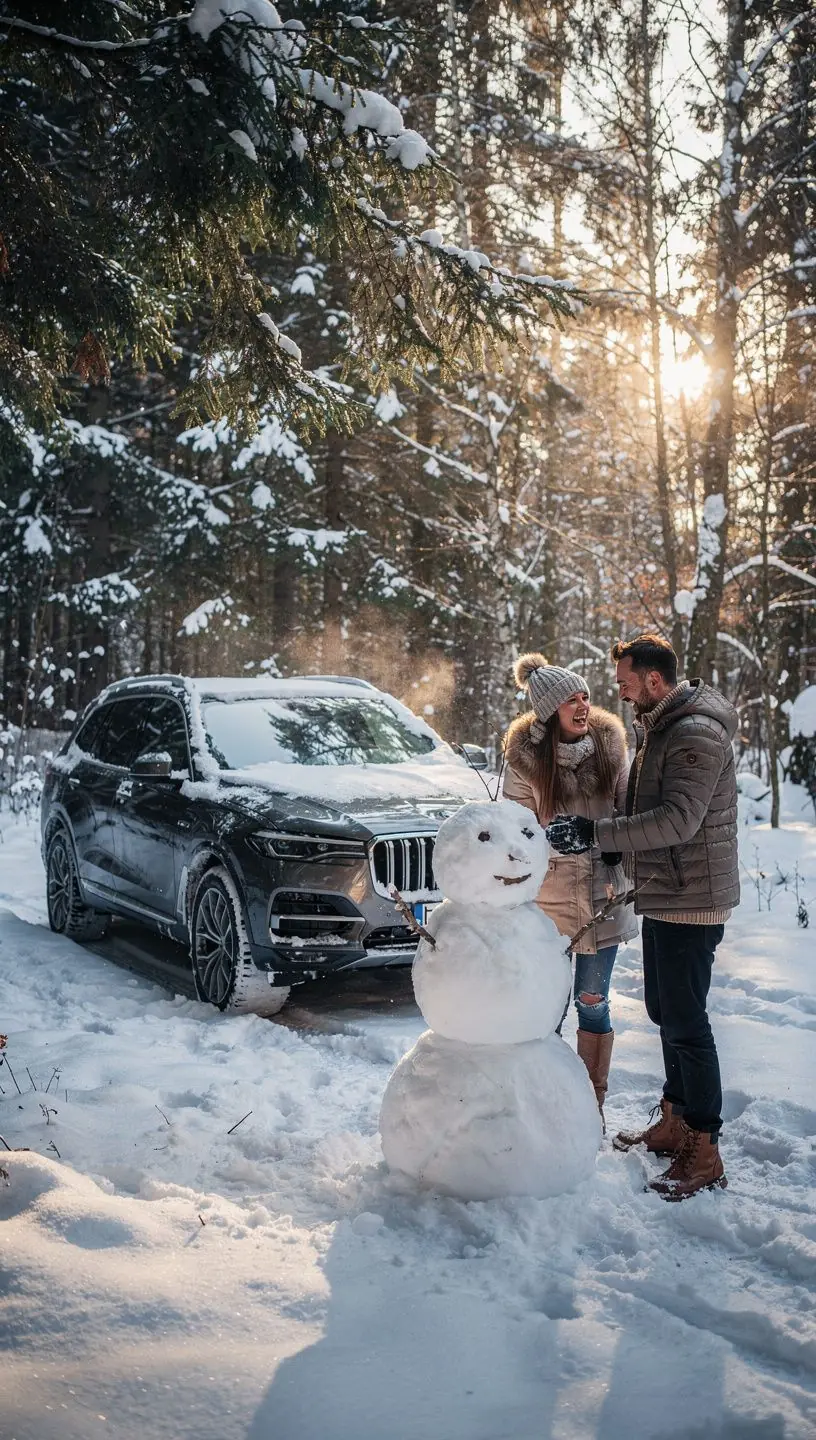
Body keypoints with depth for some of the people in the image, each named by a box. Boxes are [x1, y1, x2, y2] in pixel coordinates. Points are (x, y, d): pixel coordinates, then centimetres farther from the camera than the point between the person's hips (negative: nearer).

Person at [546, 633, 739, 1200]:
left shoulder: (697, 734, -19)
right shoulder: (658, 728, 13)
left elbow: (678, 820, -29)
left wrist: (594, 832, -30)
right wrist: (611, 853, 8)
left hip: (691, 902, -10)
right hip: (662, 898, 10)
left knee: (686, 1021, -6)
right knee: (665, 1010, 18)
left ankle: (704, 1151, 3)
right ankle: (675, 1123, 32)